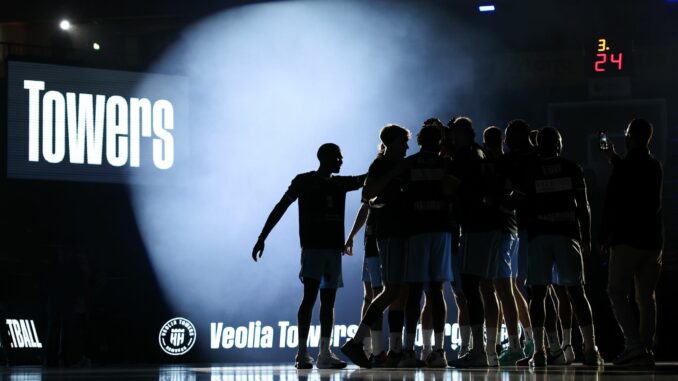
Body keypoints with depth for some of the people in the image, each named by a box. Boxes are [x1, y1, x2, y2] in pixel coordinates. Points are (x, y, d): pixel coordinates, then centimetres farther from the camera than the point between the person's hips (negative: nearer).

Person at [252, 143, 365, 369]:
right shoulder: (304, 181, 1)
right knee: (310, 295, -14)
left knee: (328, 299, 3)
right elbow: (280, 208, -2)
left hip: (333, 248, 6)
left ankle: (325, 353, 3)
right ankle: (302, 353, -15)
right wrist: (262, 238, -7)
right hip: (312, 246, -6)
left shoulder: (340, 184, 16)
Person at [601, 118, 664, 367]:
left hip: (628, 239, -7)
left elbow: (612, 204, -10)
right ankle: (646, 351, 4)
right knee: (646, 297, 7)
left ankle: (634, 344, -18)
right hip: (653, 240, 7)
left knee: (617, 292, -3)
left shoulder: (625, 167, -10)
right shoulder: (655, 166, 12)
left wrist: (605, 237, -2)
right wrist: (614, 158, 42)